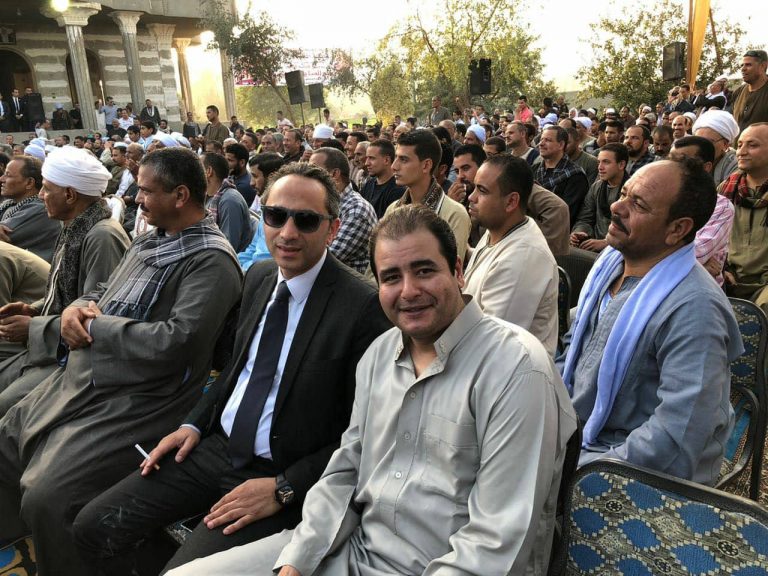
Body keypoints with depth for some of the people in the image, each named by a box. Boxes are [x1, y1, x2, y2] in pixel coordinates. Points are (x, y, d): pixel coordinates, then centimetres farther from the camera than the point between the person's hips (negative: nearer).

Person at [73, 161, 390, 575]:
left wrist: (283, 489, -18)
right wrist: (195, 424, 6)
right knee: (93, 527, 2)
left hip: (281, 474, -6)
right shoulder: (258, 276, 3)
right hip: (216, 447, 7)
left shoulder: (364, 307, -20)